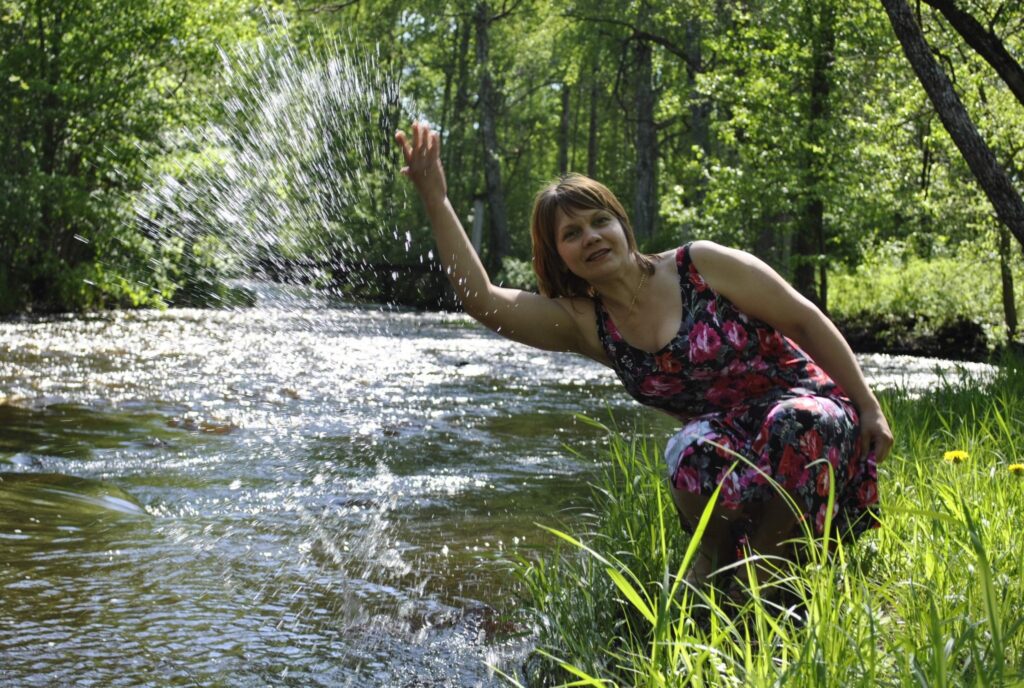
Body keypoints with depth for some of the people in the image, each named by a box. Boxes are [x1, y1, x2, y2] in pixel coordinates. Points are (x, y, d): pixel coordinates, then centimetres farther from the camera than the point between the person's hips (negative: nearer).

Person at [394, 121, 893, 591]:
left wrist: (868, 408, -7)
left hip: (807, 405, -2)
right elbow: (482, 299, -15)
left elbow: (807, 322, -5)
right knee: (695, 451, -34)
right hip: (724, 440, 2)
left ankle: (763, 570, -16)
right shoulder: (584, 323, -2)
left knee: (797, 424, -38)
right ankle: (711, 563, -4)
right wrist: (436, 203, -20)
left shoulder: (702, 266, -11)